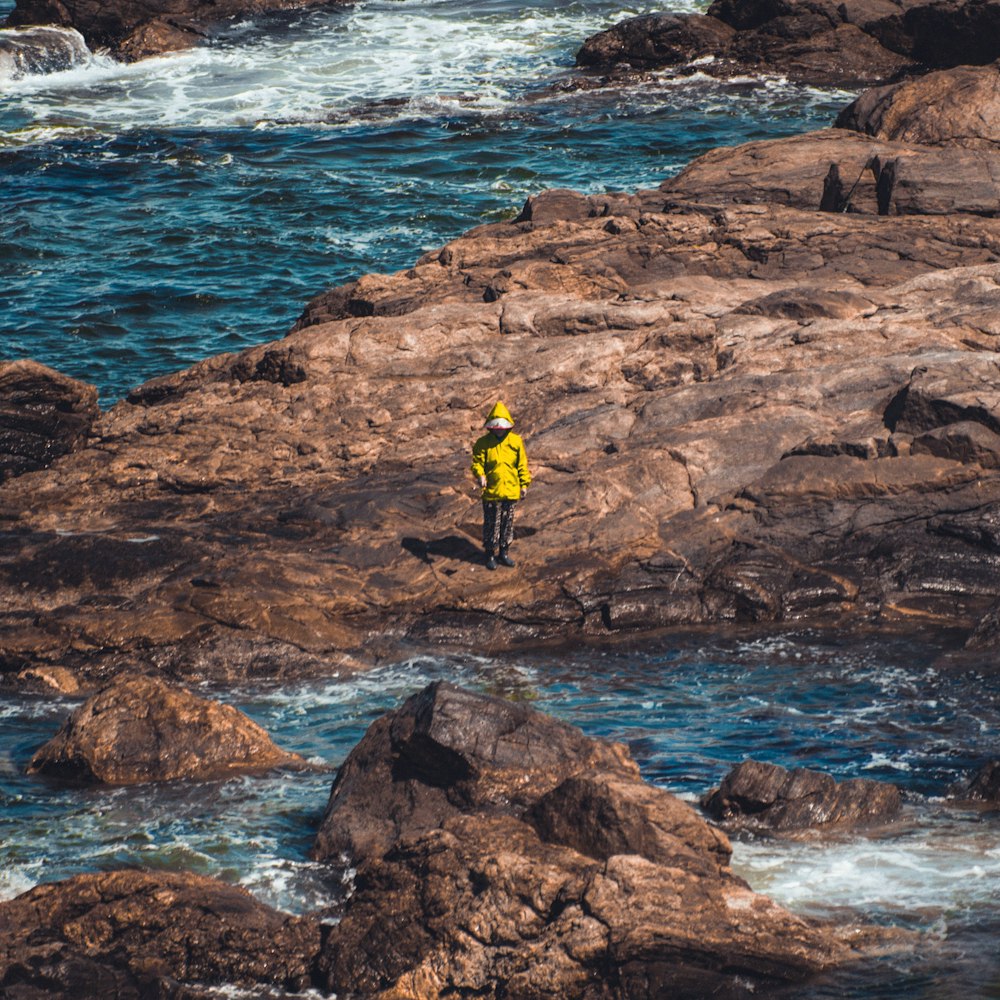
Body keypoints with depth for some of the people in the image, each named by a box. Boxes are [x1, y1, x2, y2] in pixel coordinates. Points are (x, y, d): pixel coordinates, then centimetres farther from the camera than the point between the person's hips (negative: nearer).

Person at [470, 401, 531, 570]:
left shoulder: (516, 441, 1)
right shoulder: (483, 443, -5)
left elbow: (522, 464, 7)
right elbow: (477, 462, -6)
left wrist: (524, 483, 6)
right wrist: (480, 475, -26)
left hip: (511, 491, 2)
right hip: (491, 492, -2)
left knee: (507, 523, 11)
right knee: (491, 524, 4)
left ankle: (504, 552, 24)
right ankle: (490, 554, 15)